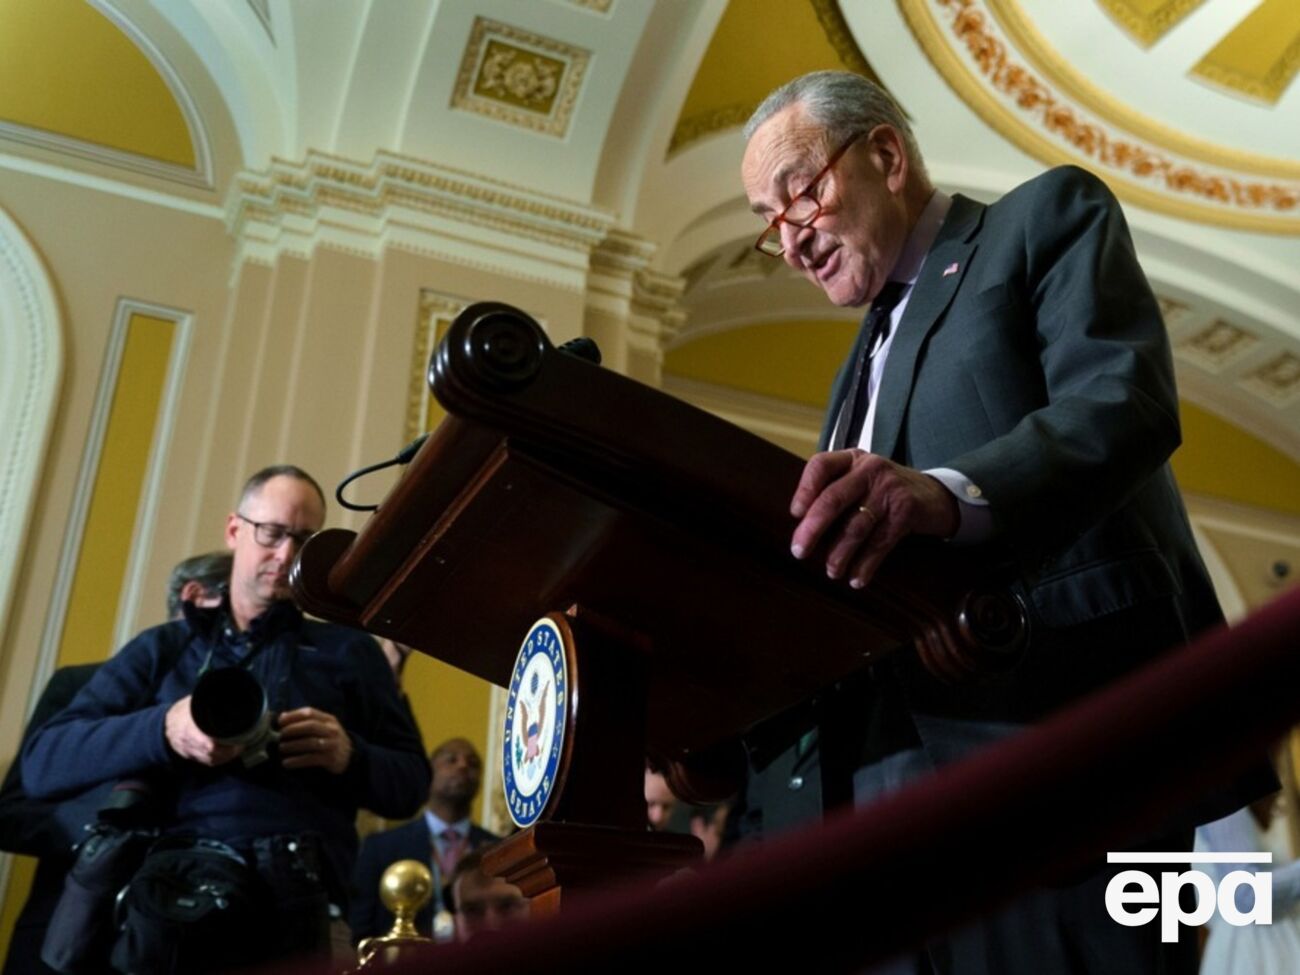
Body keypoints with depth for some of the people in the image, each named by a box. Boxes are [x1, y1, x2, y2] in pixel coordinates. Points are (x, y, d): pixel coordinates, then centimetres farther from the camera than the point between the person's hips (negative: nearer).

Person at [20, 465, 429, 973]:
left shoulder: (350, 652, 20)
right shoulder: (162, 648, 21)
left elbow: (412, 783, 17)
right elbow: (42, 763, 8)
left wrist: (351, 757, -7)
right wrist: (163, 729, -11)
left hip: (292, 889, 1)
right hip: (170, 875, 0)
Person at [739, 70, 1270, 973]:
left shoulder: (1048, 216, 6)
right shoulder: (869, 355, 26)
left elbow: (1125, 398, -14)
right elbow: (835, 547, 18)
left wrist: (951, 494, -33)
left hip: (1056, 740, -6)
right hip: (885, 777, 7)